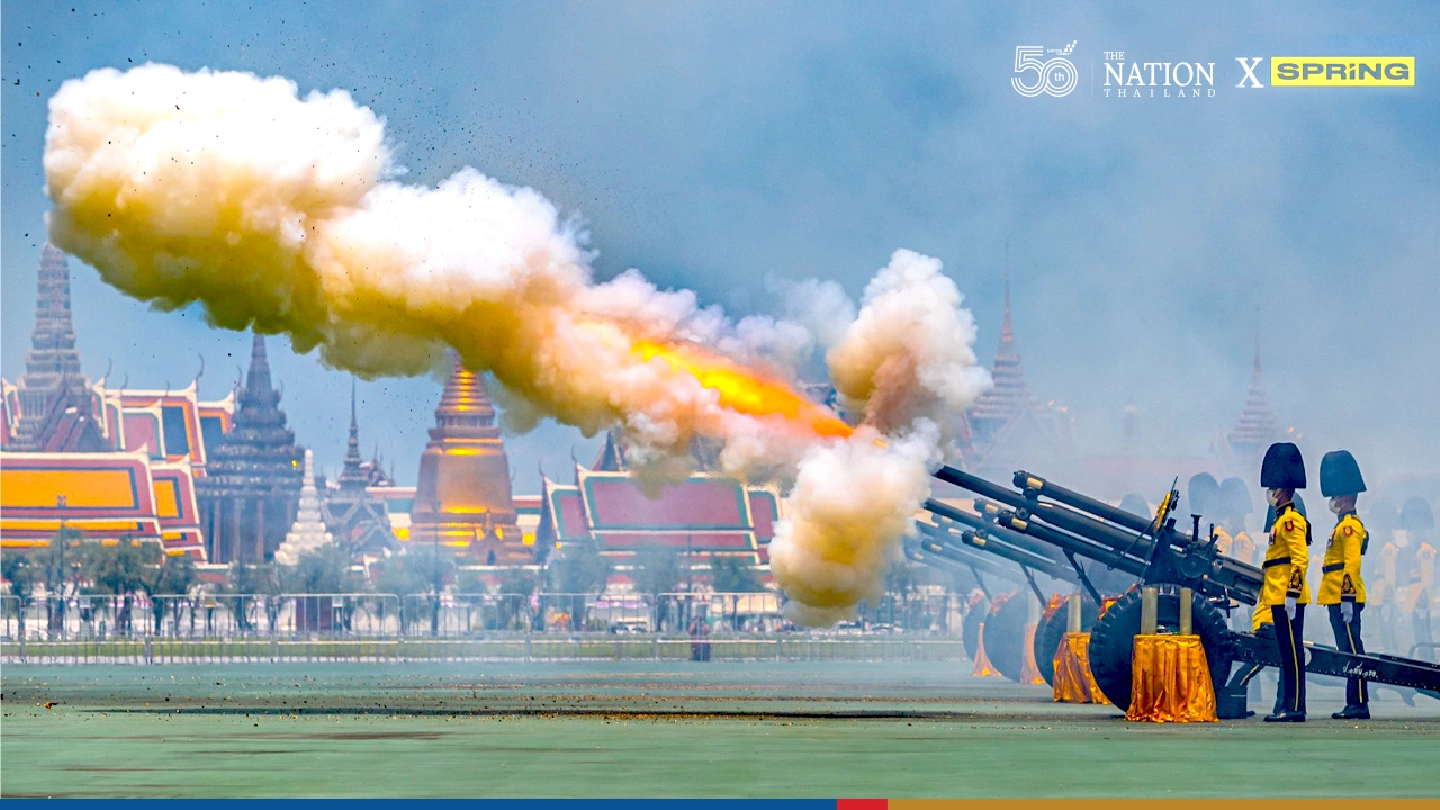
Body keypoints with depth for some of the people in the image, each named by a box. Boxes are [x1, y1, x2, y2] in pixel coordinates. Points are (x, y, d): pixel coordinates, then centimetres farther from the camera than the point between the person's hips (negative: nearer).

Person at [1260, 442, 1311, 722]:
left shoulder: (1292, 520, -11)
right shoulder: (1282, 520, 20)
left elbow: (1300, 559, -19)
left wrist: (1292, 593, -24)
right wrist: (1268, 594, 25)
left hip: (1288, 597, -10)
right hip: (1279, 597, 10)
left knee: (1292, 650, -8)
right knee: (1287, 650, 10)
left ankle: (1295, 708, -8)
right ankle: (1289, 706, 12)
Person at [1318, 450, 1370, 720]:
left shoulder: (1350, 526, -12)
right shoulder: (1344, 525, 20)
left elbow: (1352, 563, -20)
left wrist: (1347, 599, -24)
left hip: (1345, 598, -11)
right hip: (1338, 599, 11)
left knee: (1352, 650, -9)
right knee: (1349, 650, 10)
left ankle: (1359, 704, -10)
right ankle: (1355, 704, 12)